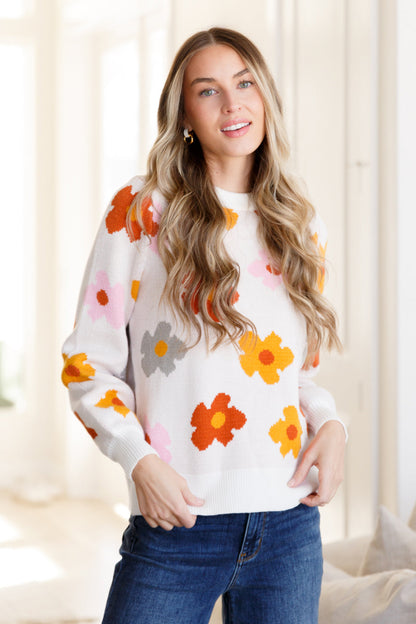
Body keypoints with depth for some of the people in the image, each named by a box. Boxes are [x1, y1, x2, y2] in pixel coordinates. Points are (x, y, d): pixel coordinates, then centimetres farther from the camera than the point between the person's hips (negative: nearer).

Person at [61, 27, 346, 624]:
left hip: (290, 529, 4)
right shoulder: (141, 212, 0)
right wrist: (140, 461, -14)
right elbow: (88, 363, 0)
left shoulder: (301, 229, 11)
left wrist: (329, 424, 1)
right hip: (177, 527, -3)